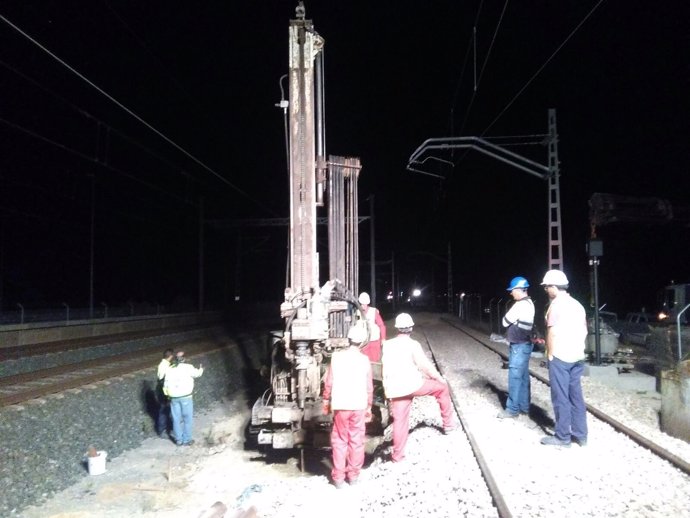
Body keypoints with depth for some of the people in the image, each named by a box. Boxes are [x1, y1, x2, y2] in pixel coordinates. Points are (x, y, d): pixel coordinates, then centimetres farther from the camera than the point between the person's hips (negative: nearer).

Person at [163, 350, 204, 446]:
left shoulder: (169, 369, 0)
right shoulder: (188, 367, -8)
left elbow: (166, 385, 1)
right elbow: (197, 373, 10)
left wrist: (168, 395, 17)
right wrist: (201, 369, 32)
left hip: (174, 397, 3)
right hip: (185, 396, -3)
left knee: (176, 419, 13)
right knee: (188, 418, 8)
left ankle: (179, 440, 20)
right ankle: (186, 440, 12)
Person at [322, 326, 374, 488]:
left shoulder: (337, 356, -5)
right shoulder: (364, 360, -2)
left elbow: (329, 382, -2)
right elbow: (369, 386, 2)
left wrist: (326, 400, 11)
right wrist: (369, 406, 13)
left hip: (341, 405, 0)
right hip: (359, 405, 1)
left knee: (340, 441, 7)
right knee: (356, 441, 10)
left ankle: (338, 477, 9)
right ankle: (353, 475, 18)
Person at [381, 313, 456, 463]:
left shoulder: (387, 345, 7)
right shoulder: (412, 344, -9)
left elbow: (386, 369, 13)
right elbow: (425, 364, -8)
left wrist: (388, 389, 22)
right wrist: (439, 378, 8)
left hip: (395, 389, 5)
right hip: (412, 384, -4)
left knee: (400, 420, 14)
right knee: (442, 387, 17)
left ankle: (397, 455, 15)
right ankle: (448, 424, 24)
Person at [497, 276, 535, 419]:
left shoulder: (520, 305, -19)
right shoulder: (529, 303, 12)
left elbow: (505, 322, -13)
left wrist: (508, 318, 4)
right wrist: (513, 321, 2)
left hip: (519, 345, -10)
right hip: (524, 343, 10)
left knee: (515, 377, -5)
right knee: (523, 376, 13)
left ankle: (513, 409, 0)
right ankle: (524, 406, 19)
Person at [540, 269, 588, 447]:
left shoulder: (556, 304, -11)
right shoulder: (577, 304, 13)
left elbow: (553, 333, -15)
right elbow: (584, 331, 17)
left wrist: (550, 354, -7)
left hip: (560, 357, -8)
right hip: (577, 357, 8)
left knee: (561, 398, -1)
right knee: (576, 396, 12)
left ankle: (562, 436, 5)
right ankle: (580, 435, 16)